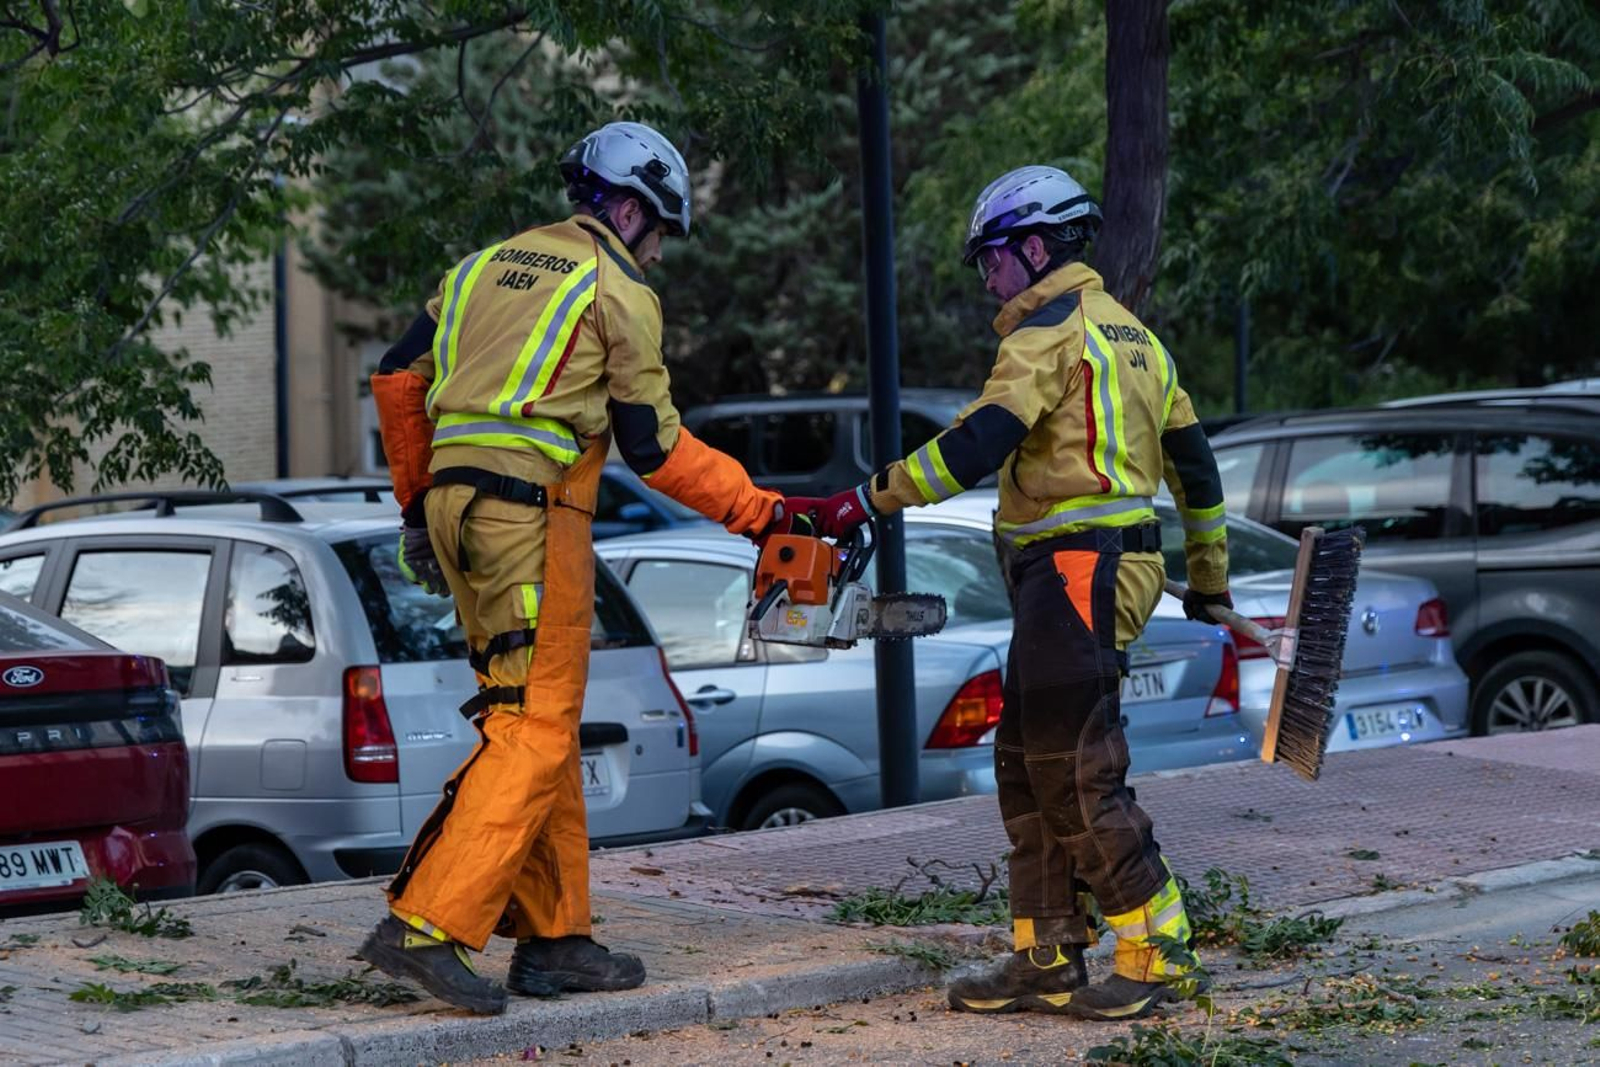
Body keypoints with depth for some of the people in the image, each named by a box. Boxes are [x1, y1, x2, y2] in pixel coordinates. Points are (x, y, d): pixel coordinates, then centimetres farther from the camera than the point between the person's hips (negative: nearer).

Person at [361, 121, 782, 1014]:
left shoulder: (491, 264, 20)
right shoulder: (618, 290, 0)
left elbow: (398, 378, 17)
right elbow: (655, 446, -4)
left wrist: (417, 504, 24)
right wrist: (763, 512, 3)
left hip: (456, 505, 8)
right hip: (533, 514, -8)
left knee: (542, 725, 14)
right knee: (535, 729, -7)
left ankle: (555, 939, 16)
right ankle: (426, 926, -16)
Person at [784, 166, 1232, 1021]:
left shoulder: (1051, 327, -9)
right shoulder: (1129, 333, 20)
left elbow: (978, 445, -21)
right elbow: (1194, 464, 23)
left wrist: (863, 504, -20)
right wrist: (1208, 582, 29)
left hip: (1072, 566, -10)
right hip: (1120, 564, 10)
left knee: (1076, 768, -8)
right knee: (1026, 766, 11)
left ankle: (1152, 949, -4)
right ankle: (1045, 960, 13)